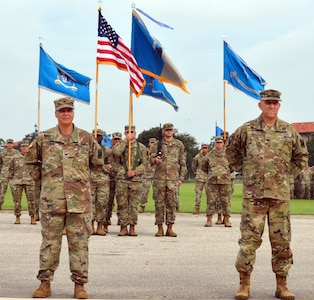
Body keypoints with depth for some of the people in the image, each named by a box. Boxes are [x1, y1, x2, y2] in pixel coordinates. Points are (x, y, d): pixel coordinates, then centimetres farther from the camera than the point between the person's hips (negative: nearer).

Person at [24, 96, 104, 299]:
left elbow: (98, 162, 16)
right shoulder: (44, 138, 4)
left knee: (79, 243, 3)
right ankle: (45, 283, 15)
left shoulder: (86, 138, 4)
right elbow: (31, 160, 17)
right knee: (50, 242, 5)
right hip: (51, 199, 0)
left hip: (80, 200, 0)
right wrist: (41, 178, 10)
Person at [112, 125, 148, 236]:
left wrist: (135, 171, -12)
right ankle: (123, 227, 7)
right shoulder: (120, 145, 9)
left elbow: (144, 164, 3)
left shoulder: (141, 147, 8)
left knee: (133, 205, 2)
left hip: (136, 179, 0)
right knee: (122, 204, 1)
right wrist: (126, 140, -11)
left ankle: (132, 228, 8)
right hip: (122, 179, 0)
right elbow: (116, 152, -15)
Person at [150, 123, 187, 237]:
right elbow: (151, 158, 5)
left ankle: (169, 228, 5)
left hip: (173, 178, 0)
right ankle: (160, 228, 6)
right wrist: (155, 160, -19)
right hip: (159, 177, 0)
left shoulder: (179, 145, 9)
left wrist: (181, 178, 3)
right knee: (159, 203, 0)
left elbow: (183, 162, 10)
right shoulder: (158, 145, 10)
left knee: (172, 203, -1)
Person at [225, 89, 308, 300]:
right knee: (249, 239, -1)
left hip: (281, 194, 2)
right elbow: (231, 151, 17)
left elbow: (301, 156, 20)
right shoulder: (246, 130, 3)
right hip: (253, 194, -2)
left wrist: (287, 172, 11)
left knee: (282, 240, 6)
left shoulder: (289, 131, 7)